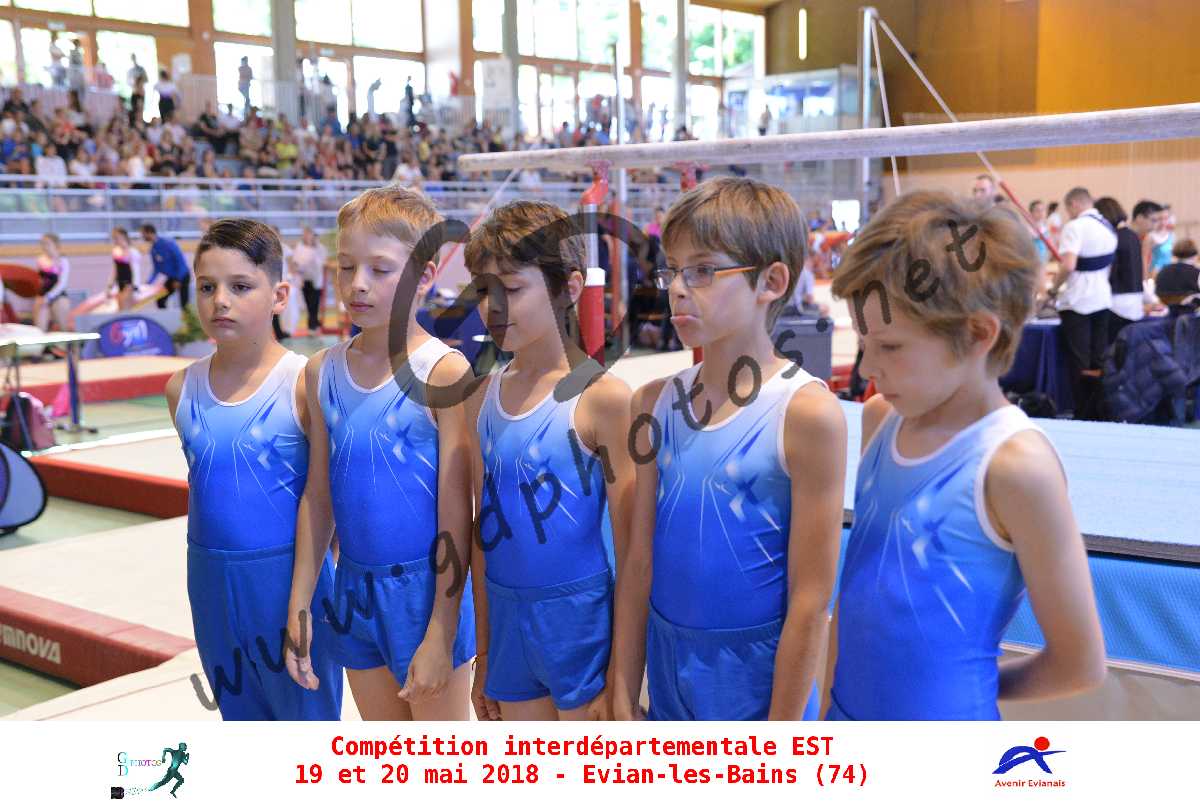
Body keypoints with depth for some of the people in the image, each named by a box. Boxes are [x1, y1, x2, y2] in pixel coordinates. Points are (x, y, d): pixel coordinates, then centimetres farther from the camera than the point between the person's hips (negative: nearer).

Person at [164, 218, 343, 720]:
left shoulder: (305, 382, -14)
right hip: (212, 578, 5)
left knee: (306, 713, 10)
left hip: (288, 575, -5)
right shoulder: (182, 389, 1)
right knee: (242, 717, 21)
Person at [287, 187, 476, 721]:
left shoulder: (444, 372, -15)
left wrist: (440, 635, -15)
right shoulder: (324, 371, 2)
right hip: (356, 586, 5)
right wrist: (298, 608, 7)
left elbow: (455, 515, -15)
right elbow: (318, 497, 7)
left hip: (427, 586, -5)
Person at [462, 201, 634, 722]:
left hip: (582, 621, -5)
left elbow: (628, 548, -11)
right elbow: (484, 532, 10)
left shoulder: (601, 397, -13)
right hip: (508, 620, 5)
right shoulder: (483, 399, 4)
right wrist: (483, 657, 14)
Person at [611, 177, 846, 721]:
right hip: (668, 672, 4)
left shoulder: (805, 411, -16)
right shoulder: (656, 402, 0)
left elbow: (810, 599, -14)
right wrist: (623, 699, 5)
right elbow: (639, 561, 3)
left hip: (758, 681, -4)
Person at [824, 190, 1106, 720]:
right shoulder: (880, 419, -2)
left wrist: (966, 691, 0)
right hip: (848, 718, 6)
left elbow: (1080, 662, -13)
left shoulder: (1014, 464, -20)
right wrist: (831, 703, 8)